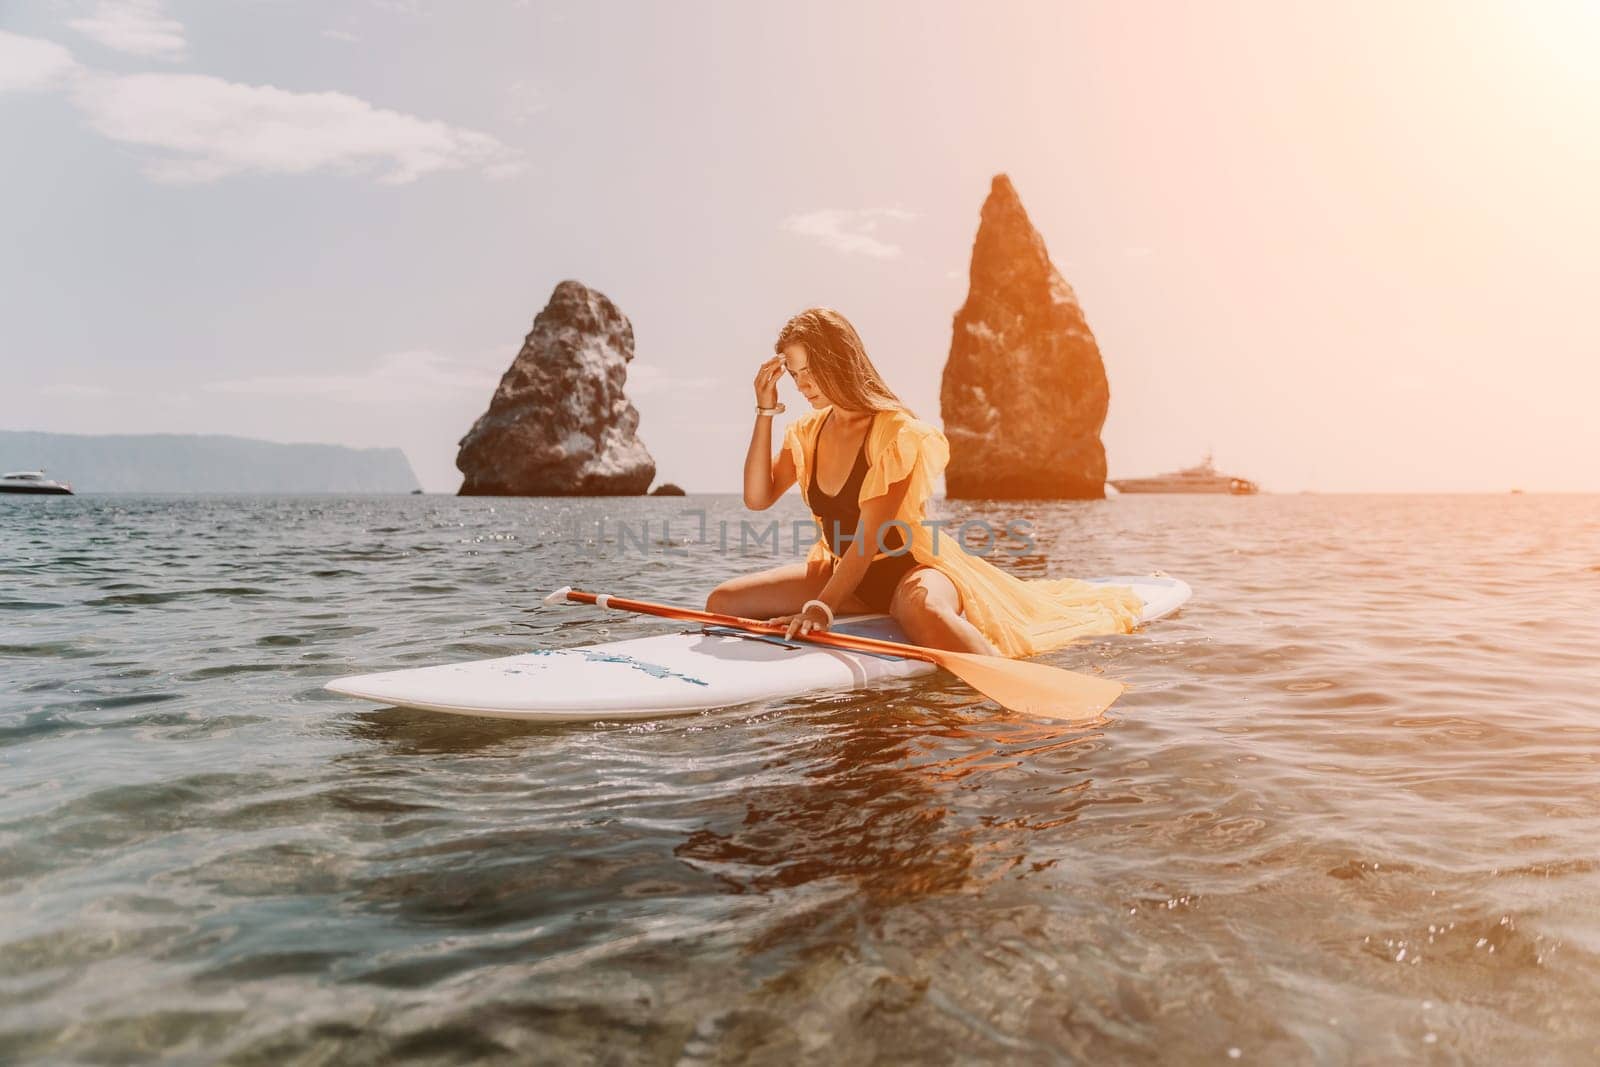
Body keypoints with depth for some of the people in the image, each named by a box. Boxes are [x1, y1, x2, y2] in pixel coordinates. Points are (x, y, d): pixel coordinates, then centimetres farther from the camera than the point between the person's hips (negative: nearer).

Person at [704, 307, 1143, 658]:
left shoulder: (896, 431, -15)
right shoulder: (807, 431, 6)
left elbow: (871, 537, -22)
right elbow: (758, 498, -5)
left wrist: (823, 606, -33)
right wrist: (765, 410, -9)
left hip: (909, 567, -6)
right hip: (842, 569, 7)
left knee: (923, 610, -43)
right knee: (724, 602, -7)